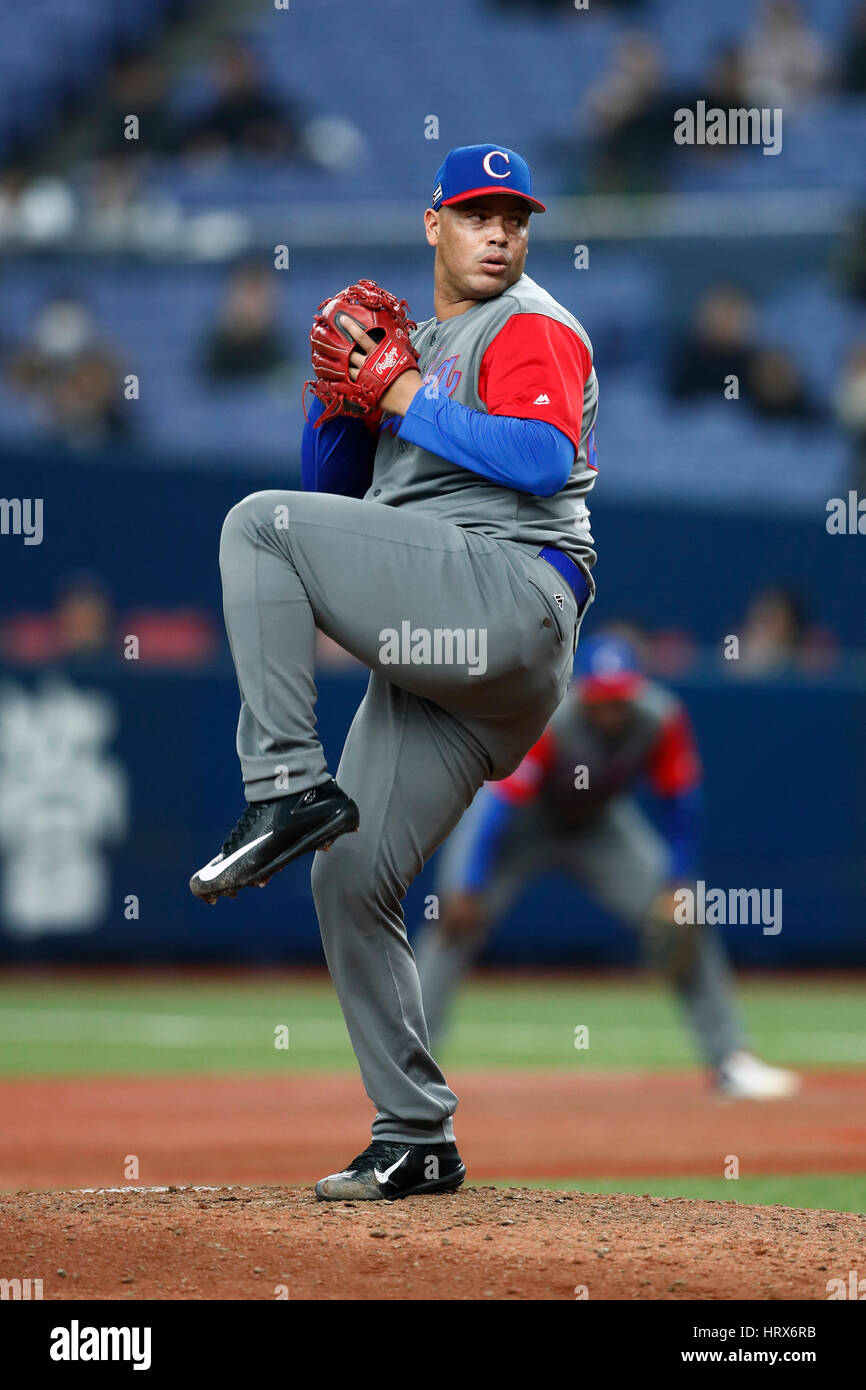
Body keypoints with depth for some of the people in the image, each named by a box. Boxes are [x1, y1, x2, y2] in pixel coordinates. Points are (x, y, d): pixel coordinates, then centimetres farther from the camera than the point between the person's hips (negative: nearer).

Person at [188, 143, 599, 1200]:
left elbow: (545, 457, -15)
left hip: (509, 590, -8)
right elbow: (332, 480, 26)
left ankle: (288, 786, -24)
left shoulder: (531, 328, 5)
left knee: (260, 523, -20)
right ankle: (417, 1140, 6)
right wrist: (347, 380, 9)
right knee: (349, 882, 3)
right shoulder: (420, 346, 30)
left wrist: (406, 397, -9)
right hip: (432, 660, 8)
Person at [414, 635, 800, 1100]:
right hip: (520, 819, -3)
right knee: (458, 919, -21)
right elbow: (498, 802, -38)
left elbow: (679, 803, -13)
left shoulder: (661, 721, -25)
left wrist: (676, 888, -18)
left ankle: (728, 1059, 0)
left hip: (599, 823, 3)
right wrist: (466, 888, -45)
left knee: (679, 923, -8)